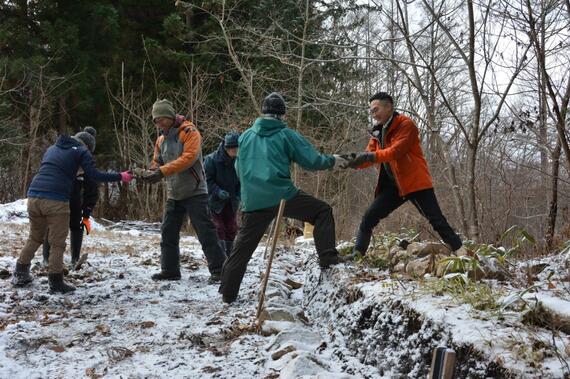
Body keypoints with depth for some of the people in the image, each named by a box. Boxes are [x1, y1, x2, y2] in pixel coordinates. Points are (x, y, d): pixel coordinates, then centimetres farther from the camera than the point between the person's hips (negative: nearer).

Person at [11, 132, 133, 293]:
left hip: (34, 196, 6)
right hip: (56, 200, -6)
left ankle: (20, 274, 25)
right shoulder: (81, 151, 9)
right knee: (57, 243, 2)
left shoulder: (52, 148, 28)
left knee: (35, 237, 22)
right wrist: (120, 177, 2)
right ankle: (55, 282, 2)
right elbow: (94, 174, -3)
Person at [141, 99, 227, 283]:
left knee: (206, 233, -7)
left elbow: (189, 157, -23)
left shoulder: (189, 132, -10)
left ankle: (218, 270, -2)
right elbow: (157, 163, 16)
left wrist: (162, 171, -28)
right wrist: (152, 173, -9)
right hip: (173, 195, 7)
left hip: (194, 192, -7)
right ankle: (170, 270, 20)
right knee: (168, 233, 9)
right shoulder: (161, 139, 13)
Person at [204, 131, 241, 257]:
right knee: (218, 228, -7)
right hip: (214, 201, -4)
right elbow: (207, 180, -15)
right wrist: (218, 191, -27)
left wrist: (238, 194, -9)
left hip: (231, 201, 4)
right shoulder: (211, 159, -18)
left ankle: (228, 255, 21)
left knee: (231, 228, 8)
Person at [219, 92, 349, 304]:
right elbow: (311, 161, 3)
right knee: (323, 211, 11)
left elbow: (238, 169, 23)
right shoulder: (286, 135, 2)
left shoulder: (246, 136, 13)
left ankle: (228, 293, 14)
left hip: (253, 201, 4)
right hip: (282, 196, -4)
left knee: (243, 246, 12)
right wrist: (332, 161, 21)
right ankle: (328, 258, 2)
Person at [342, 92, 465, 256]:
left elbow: (396, 151, -24)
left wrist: (370, 156, -34)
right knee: (368, 218, -2)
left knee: (437, 220, -6)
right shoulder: (378, 131, 12)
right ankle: (357, 254, 5)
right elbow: (368, 156, 4)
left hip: (415, 181, -6)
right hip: (393, 185, 6)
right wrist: (353, 161, -16)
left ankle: (461, 253, 3)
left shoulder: (406, 124, -11)